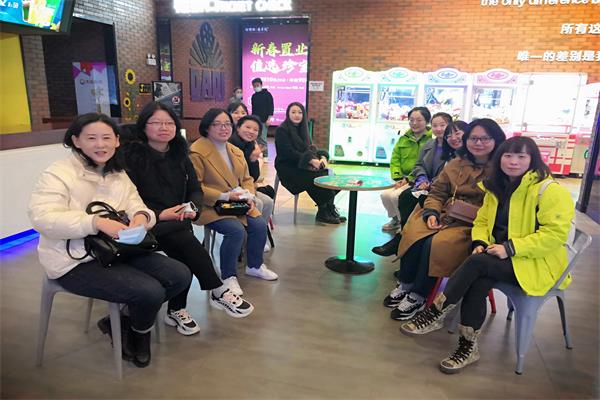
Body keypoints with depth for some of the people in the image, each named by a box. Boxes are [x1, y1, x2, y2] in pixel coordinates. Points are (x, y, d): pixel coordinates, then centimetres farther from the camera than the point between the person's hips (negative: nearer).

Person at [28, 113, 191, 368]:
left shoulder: (119, 175, 11)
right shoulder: (58, 174, -9)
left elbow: (137, 208, 5)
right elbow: (42, 218, -21)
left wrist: (142, 216, -22)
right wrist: (96, 222, -34)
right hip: (76, 261, -7)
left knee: (180, 275, -6)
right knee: (151, 292, -24)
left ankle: (121, 321, 13)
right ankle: (139, 334, 13)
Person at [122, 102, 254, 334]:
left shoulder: (179, 155, 12)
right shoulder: (133, 156, -4)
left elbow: (195, 189, 11)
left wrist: (193, 208, -11)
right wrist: (159, 215, -22)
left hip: (178, 222, 4)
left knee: (185, 253, -24)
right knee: (186, 241, -30)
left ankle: (176, 311, -6)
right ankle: (218, 293, -19)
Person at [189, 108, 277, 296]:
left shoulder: (235, 151, 14)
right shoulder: (197, 151, -12)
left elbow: (246, 178, 17)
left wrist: (249, 196, -5)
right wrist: (224, 196, -21)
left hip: (238, 204, 7)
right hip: (210, 207, -7)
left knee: (259, 224, -11)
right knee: (237, 230, -27)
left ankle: (255, 266, 15)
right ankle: (228, 277, -5)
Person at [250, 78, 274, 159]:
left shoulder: (267, 94, -1)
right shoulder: (254, 96, 14)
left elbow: (271, 107, -5)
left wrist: (269, 119, -13)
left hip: (264, 120, -6)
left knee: (262, 138, -11)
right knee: (256, 138, 5)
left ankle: (265, 155, -3)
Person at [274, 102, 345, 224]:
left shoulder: (301, 128, 15)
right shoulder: (282, 130, -8)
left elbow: (310, 148, 10)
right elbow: (289, 152, -18)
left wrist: (322, 157, -11)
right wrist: (311, 160, -24)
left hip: (302, 165, 7)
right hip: (288, 167, -7)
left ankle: (328, 208, -11)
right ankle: (323, 212, -12)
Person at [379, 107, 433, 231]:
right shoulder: (404, 138, 14)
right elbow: (395, 160, 10)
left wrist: (409, 179, -18)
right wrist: (398, 178, -5)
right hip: (403, 179, 6)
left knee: (396, 195, -25)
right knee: (385, 194, -15)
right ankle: (395, 219, 14)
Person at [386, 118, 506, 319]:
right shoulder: (456, 164, 15)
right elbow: (437, 192, 13)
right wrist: (432, 213, -5)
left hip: (474, 225, -4)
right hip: (444, 215, 5)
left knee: (436, 244, -30)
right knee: (414, 234, -25)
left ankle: (418, 297, -12)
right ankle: (405, 285, -5)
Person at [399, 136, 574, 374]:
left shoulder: (550, 190, -12)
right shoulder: (496, 187, 10)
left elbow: (555, 233, -18)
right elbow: (482, 221, 13)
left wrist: (510, 248, -24)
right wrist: (480, 243, -9)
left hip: (536, 263, -5)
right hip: (504, 257, 5)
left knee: (476, 262, -29)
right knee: (478, 282, -27)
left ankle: (435, 313, -18)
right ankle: (468, 346, -17)